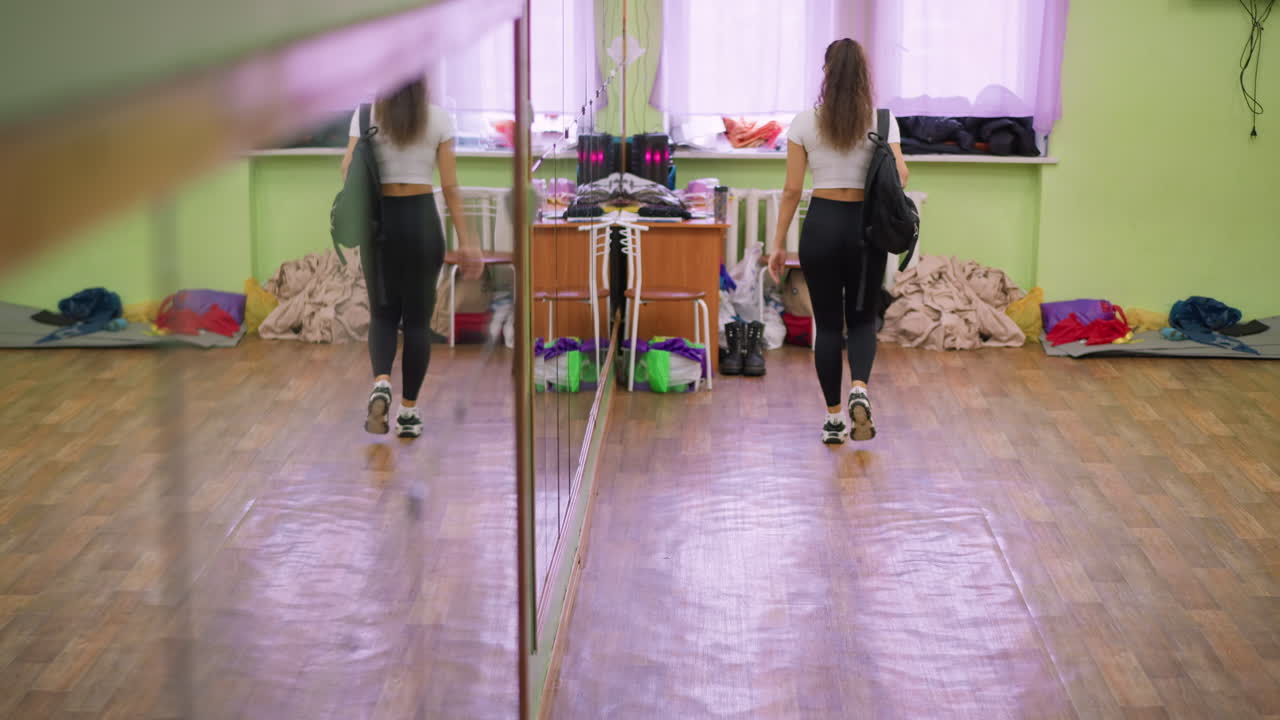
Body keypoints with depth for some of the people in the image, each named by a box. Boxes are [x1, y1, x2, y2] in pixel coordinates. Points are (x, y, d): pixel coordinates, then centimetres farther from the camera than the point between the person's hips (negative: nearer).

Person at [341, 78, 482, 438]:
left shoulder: (365, 115, -1)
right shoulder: (438, 118, -1)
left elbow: (349, 171, -10)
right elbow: (450, 185, -3)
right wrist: (465, 240, 0)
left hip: (379, 220, 1)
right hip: (422, 220, 0)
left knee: (383, 313, 14)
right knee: (417, 319, 9)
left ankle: (381, 384, -13)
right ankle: (409, 411, 11)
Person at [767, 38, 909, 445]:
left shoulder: (805, 122, -3)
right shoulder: (882, 121, -3)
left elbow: (792, 189, -4)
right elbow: (900, 176, -13)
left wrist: (778, 242, 2)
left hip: (822, 224, 0)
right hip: (866, 226, 0)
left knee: (828, 323, 10)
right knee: (862, 318, 14)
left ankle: (834, 419, 11)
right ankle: (859, 391, -14)